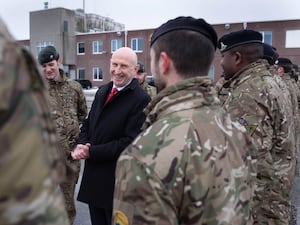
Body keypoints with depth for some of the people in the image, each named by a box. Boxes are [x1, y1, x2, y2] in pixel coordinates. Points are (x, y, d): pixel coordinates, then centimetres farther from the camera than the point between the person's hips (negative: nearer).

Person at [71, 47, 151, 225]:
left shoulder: (141, 100, -16)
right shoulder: (102, 91, 8)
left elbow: (130, 142, -21)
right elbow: (88, 124, 13)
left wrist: (91, 152, -17)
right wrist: (83, 145, -8)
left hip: (117, 182, -7)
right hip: (93, 177, 7)